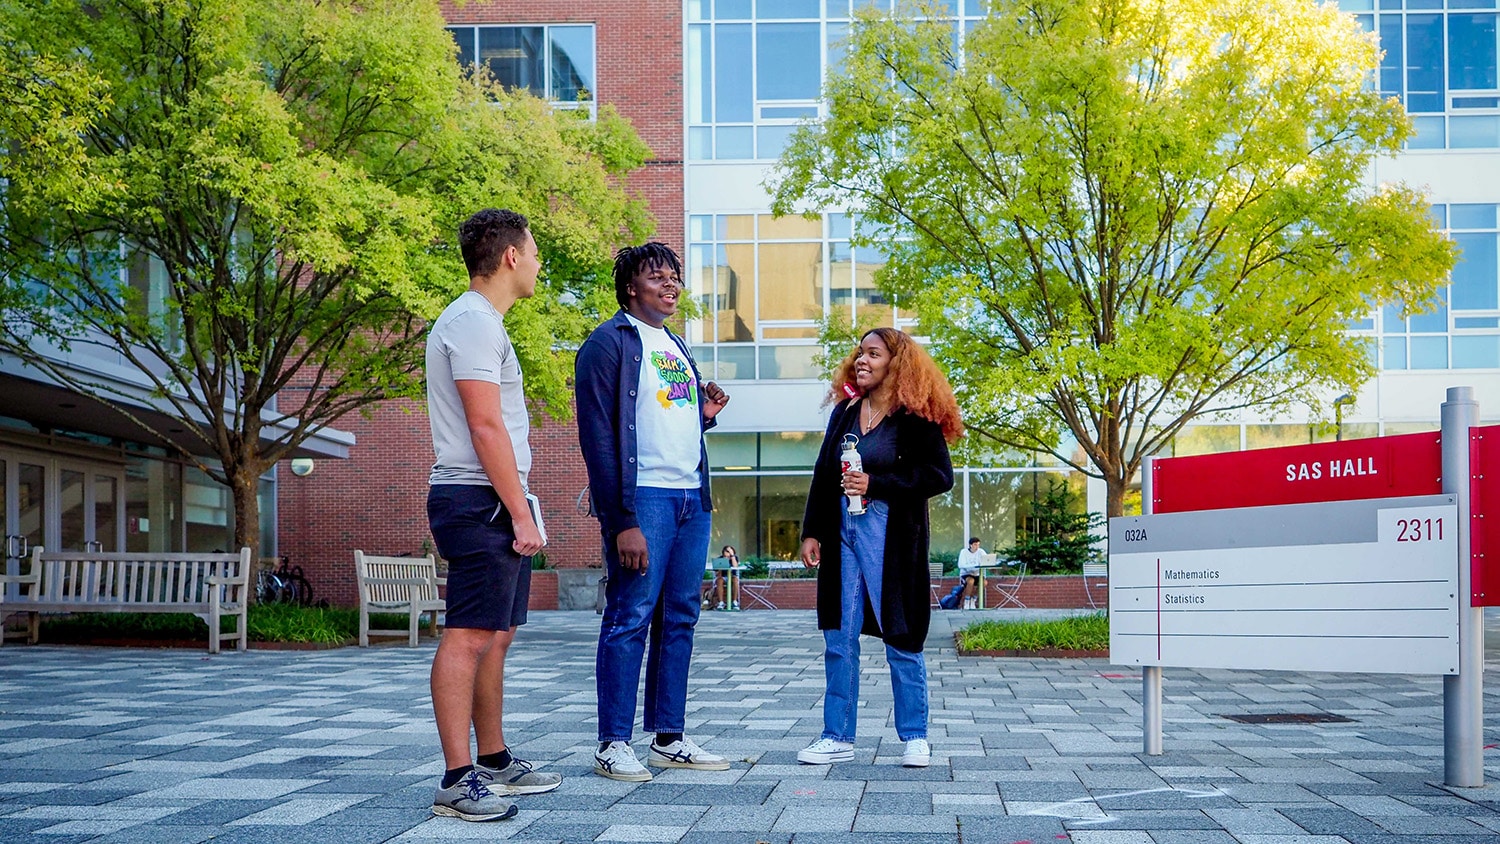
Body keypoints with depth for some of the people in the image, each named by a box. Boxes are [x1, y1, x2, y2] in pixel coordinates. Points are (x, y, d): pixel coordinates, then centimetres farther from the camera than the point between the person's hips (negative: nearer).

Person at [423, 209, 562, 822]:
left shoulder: (479, 322, 21)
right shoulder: (474, 322, -12)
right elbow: (485, 426, -19)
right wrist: (520, 514, -19)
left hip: (492, 504, 11)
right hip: (479, 501, -11)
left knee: (495, 635, 15)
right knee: (469, 634, -12)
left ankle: (494, 761, 23)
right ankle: (458, 779, -11)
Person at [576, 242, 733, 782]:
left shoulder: (676, 346, 20)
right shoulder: (610, 342, -5)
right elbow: (598, 434, -12)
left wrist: (705, 414, 5)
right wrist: (622, 521, -18)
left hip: (692, 499, 8)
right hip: (643, 498, -8)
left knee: (679, 620, 10)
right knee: (630, 619, -5)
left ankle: (670, 739, 17)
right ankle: (613, 745, 2)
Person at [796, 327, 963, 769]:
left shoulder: (915, 417, -5)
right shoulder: (845, 412, 12)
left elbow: (939, 476, -10)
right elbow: (823, 475, 14)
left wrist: (876, 484, -15)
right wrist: (812, 530, 8)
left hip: (892, 539, -5)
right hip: (843, 534, 5)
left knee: (901, 639, 2)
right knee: (839, 639, 5)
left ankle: (914, 737, 14)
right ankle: (838, 737, 13)